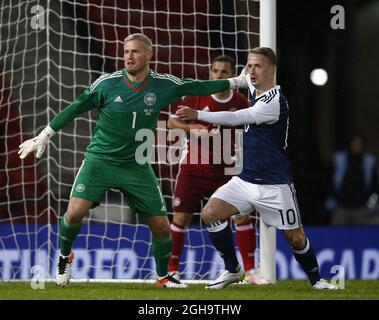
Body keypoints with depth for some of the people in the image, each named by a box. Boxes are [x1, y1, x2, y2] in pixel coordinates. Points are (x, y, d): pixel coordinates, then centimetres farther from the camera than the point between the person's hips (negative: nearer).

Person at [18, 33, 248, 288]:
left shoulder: (164, 85, -4)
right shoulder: (107, 83, -9)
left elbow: (198, 87, 9)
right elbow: (75, 109, -1)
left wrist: (236, 82, 10)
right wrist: (43, 137, 1)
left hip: (136, 166, 2)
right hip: (100, 159, -2)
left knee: (161, 226, 0)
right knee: (75, 212, -22)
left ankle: (163, 276, 25)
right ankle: (65, 256, 9)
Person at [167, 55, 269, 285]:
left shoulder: (241, 102, -2)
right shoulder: (197, 96, -5)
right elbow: (172, 122, -1)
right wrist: (194, 128, -17)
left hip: (226, 170, 1)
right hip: (194, 169, -1)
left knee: (242, 215, -8)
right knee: (181, 218, -2)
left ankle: (250, 272, 1)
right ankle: (173, 270, 12)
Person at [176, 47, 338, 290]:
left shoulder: (274, 101, -18)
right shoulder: (255, 90, 8)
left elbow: (237, 118, -27)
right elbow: (246, 77, 35)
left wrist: (197, 115, -30)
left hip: (274, 185, -7)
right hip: (246, 179, 7)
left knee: (295, 238, -2)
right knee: (210, 215, -9)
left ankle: (317, 279, 22)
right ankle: (232, 270, 5)